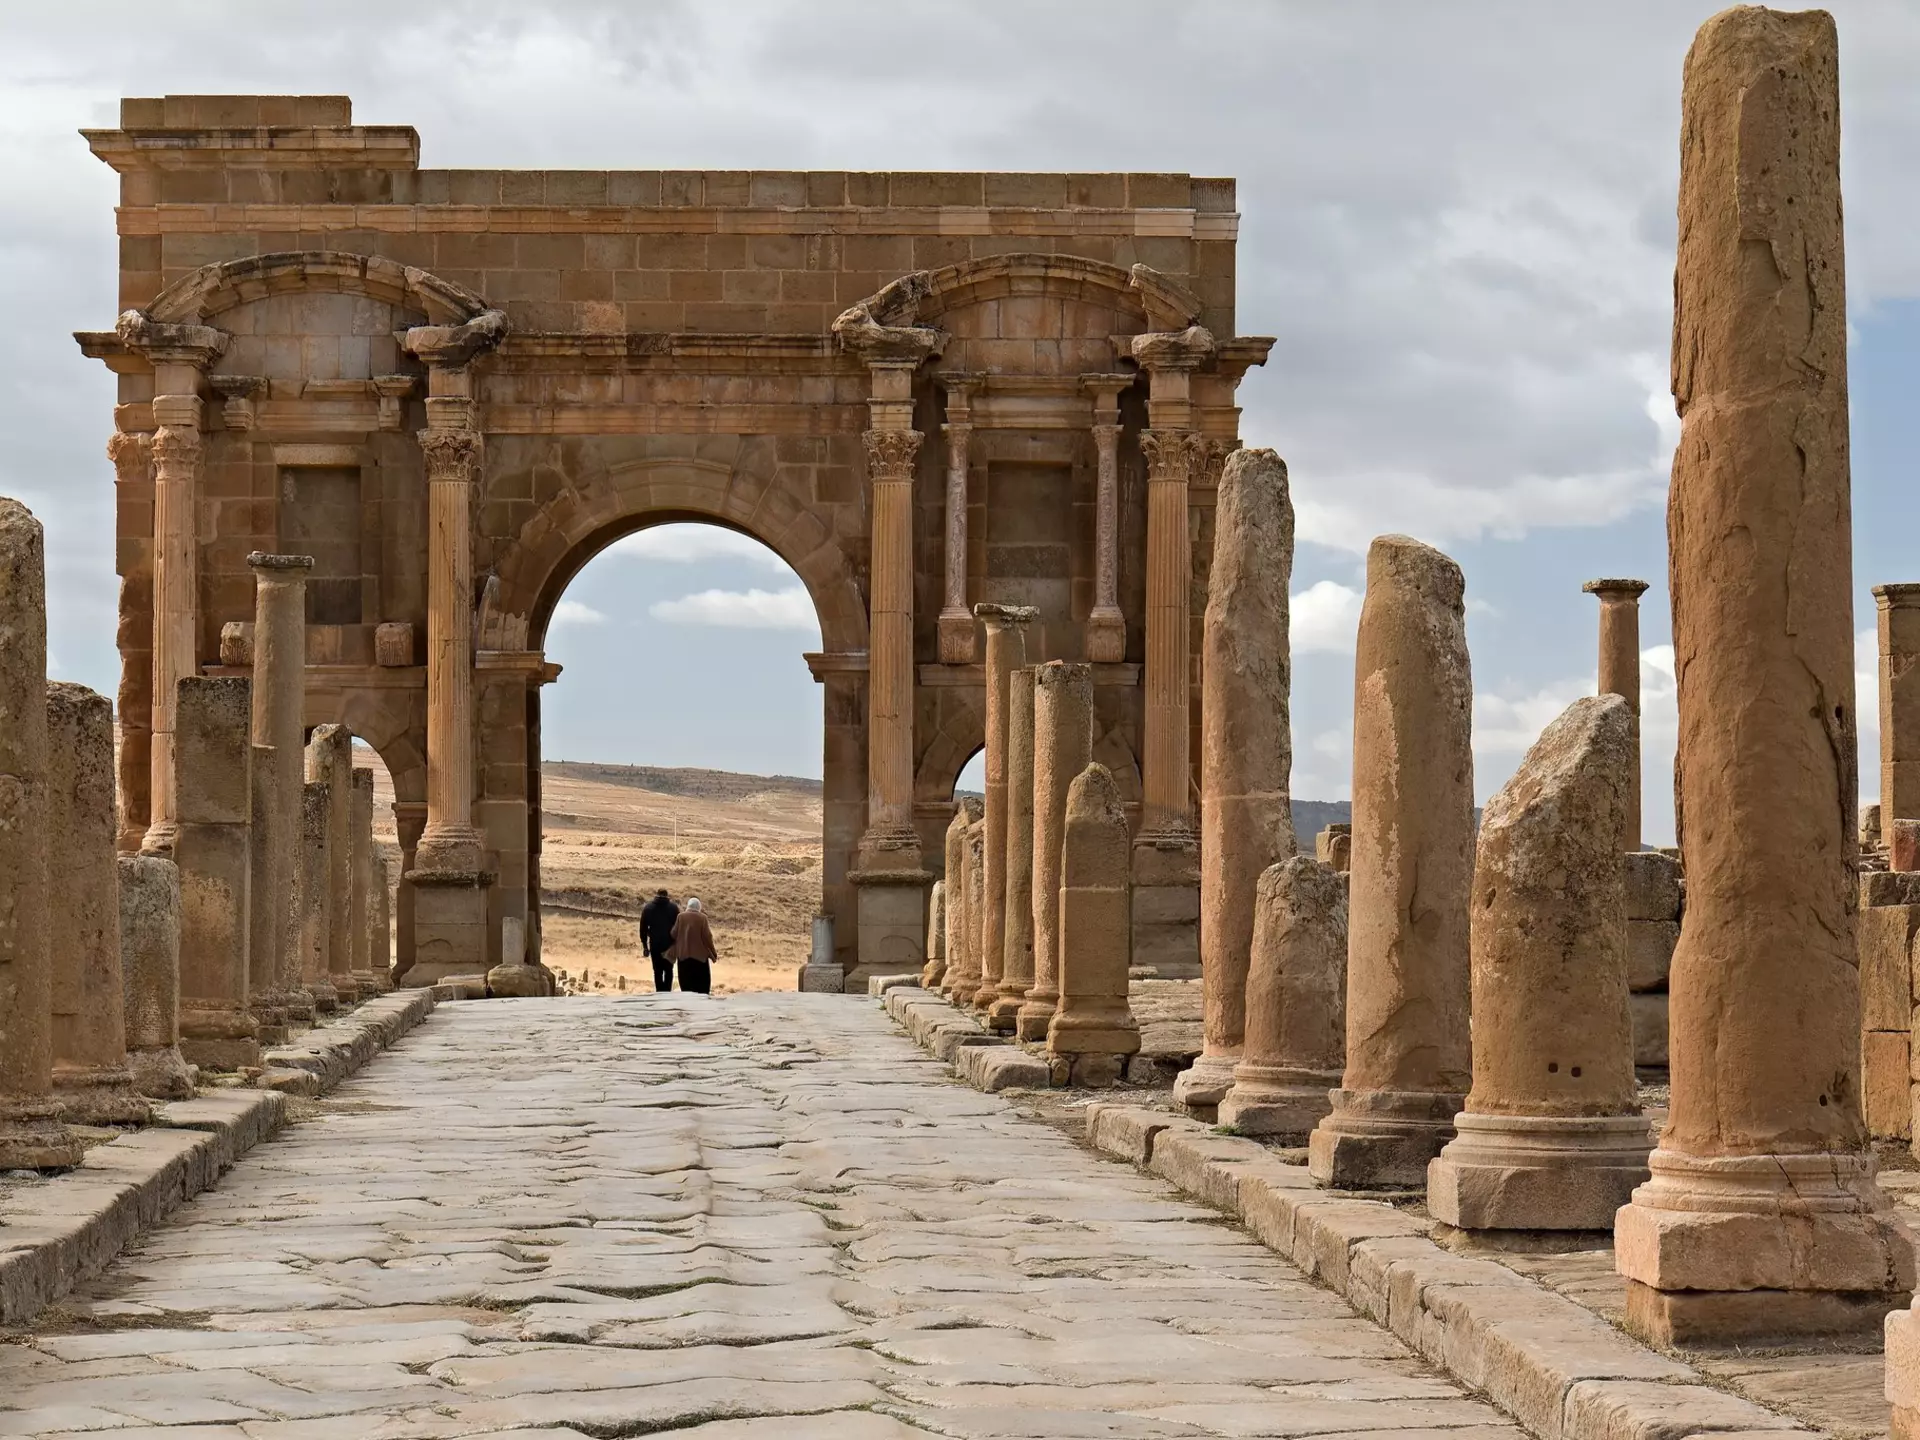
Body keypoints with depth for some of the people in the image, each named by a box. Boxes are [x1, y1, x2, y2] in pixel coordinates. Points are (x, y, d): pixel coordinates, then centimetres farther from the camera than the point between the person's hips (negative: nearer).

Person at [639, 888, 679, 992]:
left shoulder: (648, 908, 2)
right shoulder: (674, 908, -1)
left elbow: (643, 928, 3)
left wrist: (645, 945, 8)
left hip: (655, 945, 0)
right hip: (670, 945, 0)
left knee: (657, 971, 6)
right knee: (668, 970, 9)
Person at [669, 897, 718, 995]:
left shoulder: (681, 916, -2)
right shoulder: (702, 918, -8)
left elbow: (674, 934, 2)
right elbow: (707, 937, -7)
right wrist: (713, 954, 3)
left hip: (683, 955, 2)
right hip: (700, 955, -2)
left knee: (686, 984, 7)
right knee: (702, 984, 7)